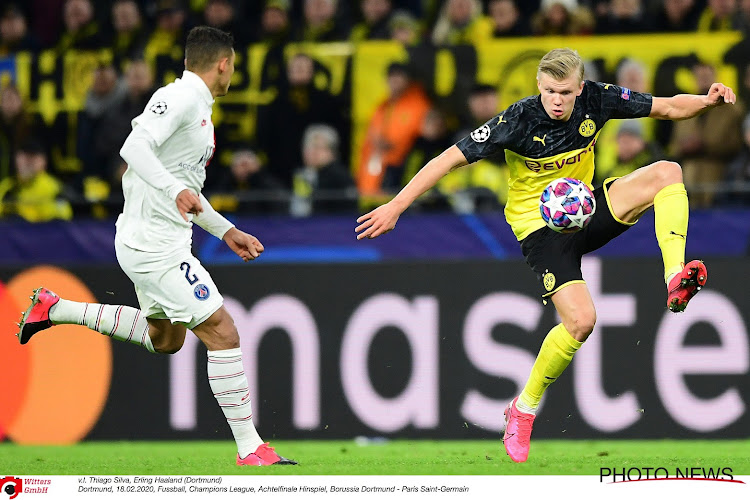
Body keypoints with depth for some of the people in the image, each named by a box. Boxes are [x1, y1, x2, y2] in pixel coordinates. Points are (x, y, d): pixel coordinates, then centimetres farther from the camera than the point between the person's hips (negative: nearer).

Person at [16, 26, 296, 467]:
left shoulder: (198, 107, 17)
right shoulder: (179, 98, -15)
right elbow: (135, 147, -29)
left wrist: (226, 231, 23)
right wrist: (176, 191, -41)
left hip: (157, 244, 11)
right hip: (155, 246, -11)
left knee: (165, 338, 26)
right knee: (223, 333, -11)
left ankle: (54, 309, 28)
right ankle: (250, 448, -8)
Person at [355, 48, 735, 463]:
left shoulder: (595, 101, -11)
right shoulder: (519, 120, -23)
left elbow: (668, 107, -1)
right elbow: (451, 158, -20)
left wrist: (707, 101, -21)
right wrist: (397, 205, -24)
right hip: (538, 225, -5)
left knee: (666, 172, -16)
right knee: (581, 320, -22)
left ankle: (675, 280, -24)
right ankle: (524, 408, -2)